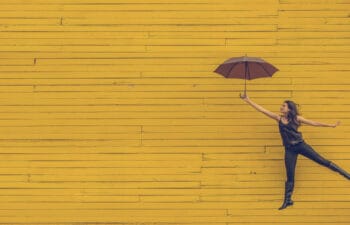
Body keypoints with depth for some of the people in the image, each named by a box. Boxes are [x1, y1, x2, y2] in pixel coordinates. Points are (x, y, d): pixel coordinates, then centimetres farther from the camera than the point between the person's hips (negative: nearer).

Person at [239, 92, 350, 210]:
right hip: (289, 150, 1)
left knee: (323, 161, -1)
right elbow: (262, 109, 2)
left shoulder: (296, 118, 0)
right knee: (290, 176, 3)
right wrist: (248, 100, -2)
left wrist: (331, 125, 5)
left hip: (301, 145, -1)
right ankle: (287, 200, 11)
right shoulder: (278, 118, 5)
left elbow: (314, 123, 5)